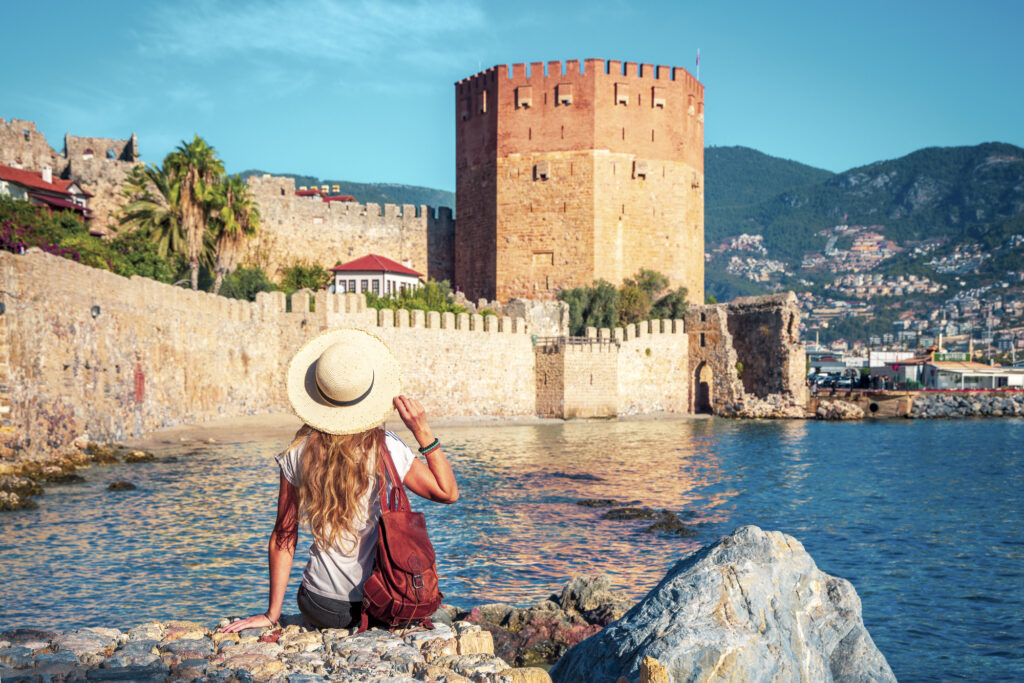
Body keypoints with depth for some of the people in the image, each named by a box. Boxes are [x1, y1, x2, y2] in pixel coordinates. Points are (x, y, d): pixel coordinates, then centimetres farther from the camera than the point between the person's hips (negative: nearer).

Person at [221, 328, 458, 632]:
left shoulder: (298, 454, -8)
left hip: (321, 609, 2)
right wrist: (423, 432, -10)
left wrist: (272, 613, 2)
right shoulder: (386, 449, -14)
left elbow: (283, 535, -3)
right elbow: (448, 493, -2)